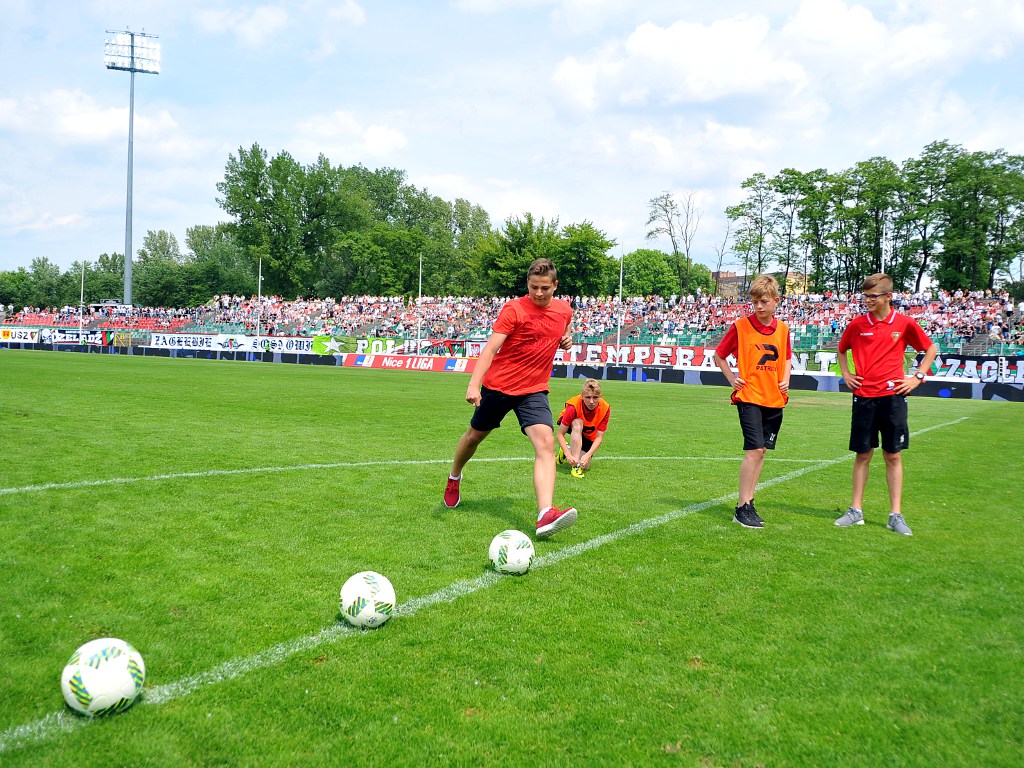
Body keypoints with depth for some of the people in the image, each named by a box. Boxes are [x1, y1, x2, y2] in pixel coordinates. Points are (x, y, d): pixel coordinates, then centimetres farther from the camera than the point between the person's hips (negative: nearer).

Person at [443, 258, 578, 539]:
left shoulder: (565, 309, 3)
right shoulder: (514, 309, -14)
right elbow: (491, 348, -20)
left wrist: (567, 339, 1)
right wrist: (473, 384, -33)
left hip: (534, 390, 2)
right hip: (497, 386, -2)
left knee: (545, 443, -20)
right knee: (475, 435, 17)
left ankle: (545, 515, -32)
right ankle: (454, 478, 49)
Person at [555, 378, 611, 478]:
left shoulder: (605, 408, -29)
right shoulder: (573, 406, -35)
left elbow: (599, 437, -24)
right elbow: (559, 434, -31)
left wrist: (588, 455, -38)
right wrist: (568, 455, -42)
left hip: (589, 435, 3)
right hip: (572, 426, -3)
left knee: (584, 466, -13)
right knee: (578, 423, -39)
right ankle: (575, 465, -34)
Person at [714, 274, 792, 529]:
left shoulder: (783, 329, 6)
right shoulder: (740, 326, -6)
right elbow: (719, 355, 5)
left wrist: (785, 380, 6)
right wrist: (732, 378, -5)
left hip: (775, 400, 5)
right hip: (749, 397, -5)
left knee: (761, 450, 9)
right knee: (754, 450, -13)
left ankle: (749, 501, 20)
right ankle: (742, 508, -7)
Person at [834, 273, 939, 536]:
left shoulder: (904, 323, -1)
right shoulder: (857, 324, 2)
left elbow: (930, 349, 12)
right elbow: (842, 350, 21)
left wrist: (917, 377, 3)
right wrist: (845, 374, 9)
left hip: (893, 396, -1)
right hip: (864, 397, 1)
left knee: (893, 455, 3)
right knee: (862, 454, 6)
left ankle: (895, 515, 10)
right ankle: (856, 510, 15)